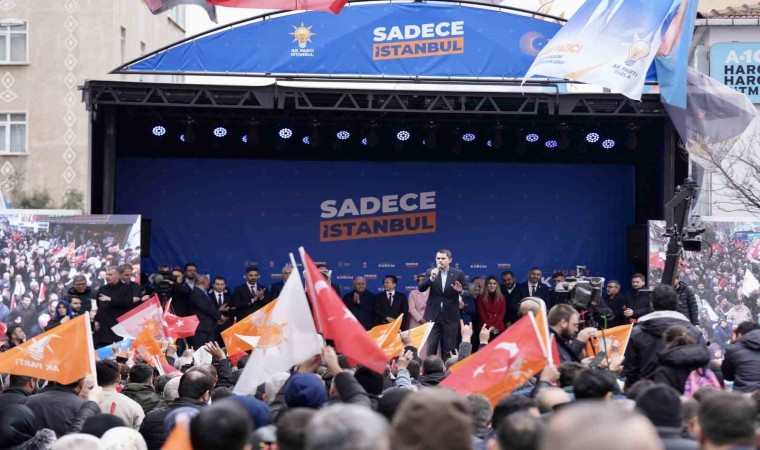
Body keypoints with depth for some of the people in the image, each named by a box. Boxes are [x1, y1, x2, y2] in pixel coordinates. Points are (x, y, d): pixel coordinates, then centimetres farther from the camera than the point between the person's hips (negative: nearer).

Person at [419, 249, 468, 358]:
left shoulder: (458, 274, 0)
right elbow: (421, 288, -8)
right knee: (431, 346, 1)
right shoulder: (430, 272, 3)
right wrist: (431, 278, -23)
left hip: (450, 316, -1)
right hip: (433, 315, 1)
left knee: (449, 348, 4)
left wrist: (460, 291, -21)